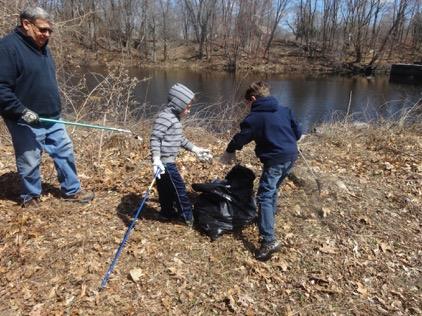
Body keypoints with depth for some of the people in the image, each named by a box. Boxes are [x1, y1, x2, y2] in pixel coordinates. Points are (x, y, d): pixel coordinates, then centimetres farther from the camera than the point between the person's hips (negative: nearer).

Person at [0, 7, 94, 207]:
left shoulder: (41, 46, 12)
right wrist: (22, 111, -24)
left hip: (52, 118, 8)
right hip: (26, 122, -8)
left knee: (65, 151, 12)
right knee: (29, 162, 5)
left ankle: (71, 190, 25)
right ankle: (30, 198, 25)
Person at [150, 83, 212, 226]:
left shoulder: (175, 117, 14)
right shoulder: (165, 117, -18)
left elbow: (180, 139, 23)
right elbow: (155, 138, -25)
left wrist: (196, 149, 22)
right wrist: (156, 159, -34)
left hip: (168, 161, 10)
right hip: (164, 162, -10)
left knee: (166, 189, 20)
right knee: (179, 189, 0)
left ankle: (167, 213, 35)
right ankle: (189, 218, 13)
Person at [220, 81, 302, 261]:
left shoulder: (254, 117, -7)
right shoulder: (284, 110, 11)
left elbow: (240, 139, 0)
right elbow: (298, 133, 14)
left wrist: (229, 151, 18)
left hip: (275, 160, -8)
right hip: (291, 156, 8)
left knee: (265, 197, -8)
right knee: (273, 190, 27)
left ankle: (269, 240, -18)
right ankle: (270, 218, 47)